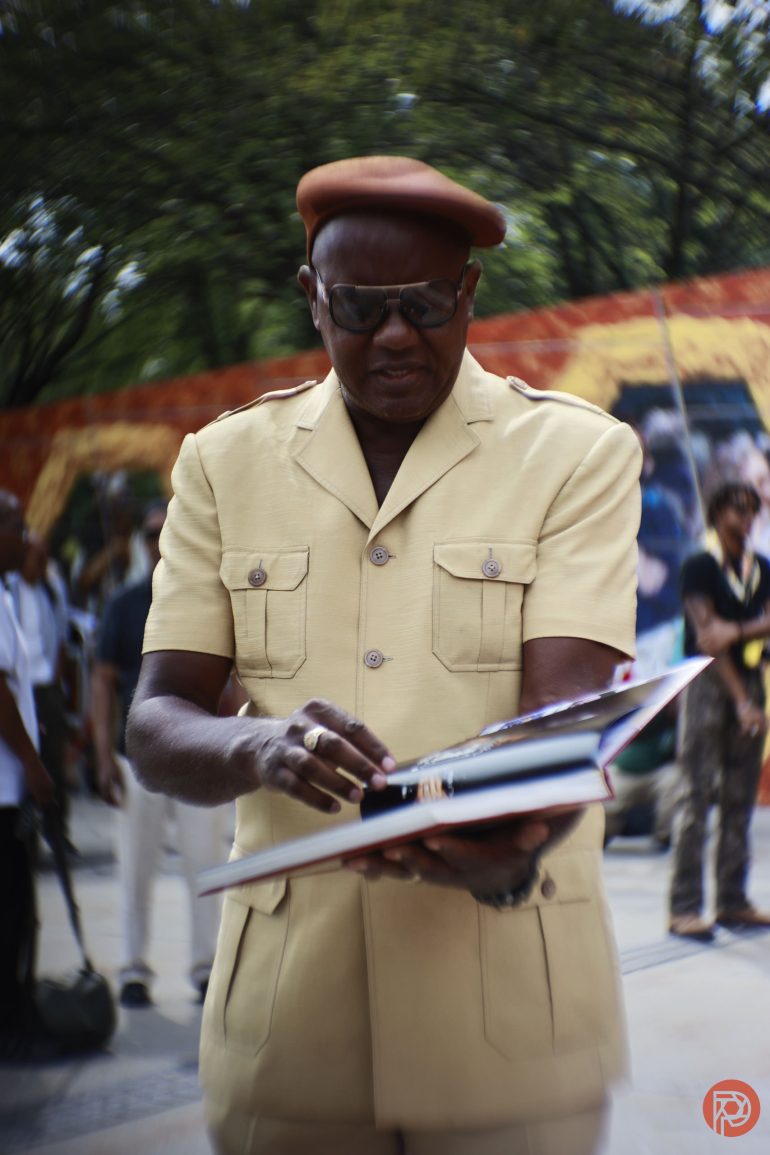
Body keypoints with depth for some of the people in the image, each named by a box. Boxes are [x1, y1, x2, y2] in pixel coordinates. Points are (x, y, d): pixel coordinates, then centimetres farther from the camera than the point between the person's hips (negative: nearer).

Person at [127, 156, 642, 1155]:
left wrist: (510, 849, -33)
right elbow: (155, 727, 1)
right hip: (285, 1010, 2)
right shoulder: (227, 461, 8)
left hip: (511, 1012, -2)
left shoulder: (578, 452, 1)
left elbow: (567, 708, -11)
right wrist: (258, 745, -22)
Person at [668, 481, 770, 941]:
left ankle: (733, 900, 13)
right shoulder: (700, 567, -3)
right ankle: (685, 907, -7)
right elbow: (706, 635, -11)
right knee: (697, 795, -7)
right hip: (708, 682, -5)